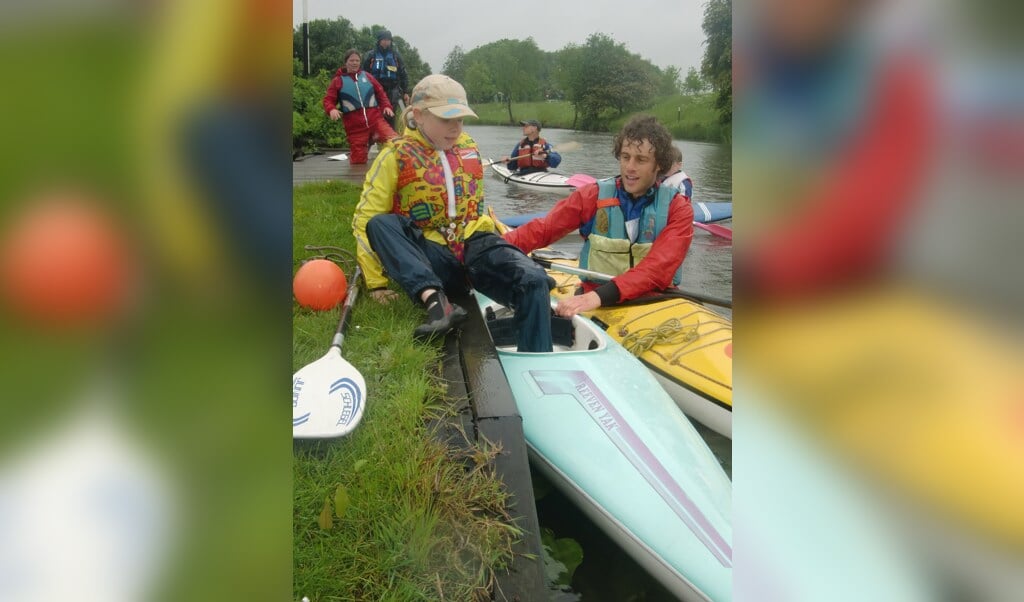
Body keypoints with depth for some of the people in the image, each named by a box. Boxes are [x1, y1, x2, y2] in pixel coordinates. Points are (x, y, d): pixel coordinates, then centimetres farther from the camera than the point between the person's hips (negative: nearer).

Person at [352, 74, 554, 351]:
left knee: (534, 280, -26)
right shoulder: (396, 157, 0)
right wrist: (377, 283, -7)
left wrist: (504, 242, 22)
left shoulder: (468, 146, 14)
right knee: (380, 223, -29)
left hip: (476, 245, 3)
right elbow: (365, 220, -2)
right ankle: (434, 300, -44)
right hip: (433, 260, -2)